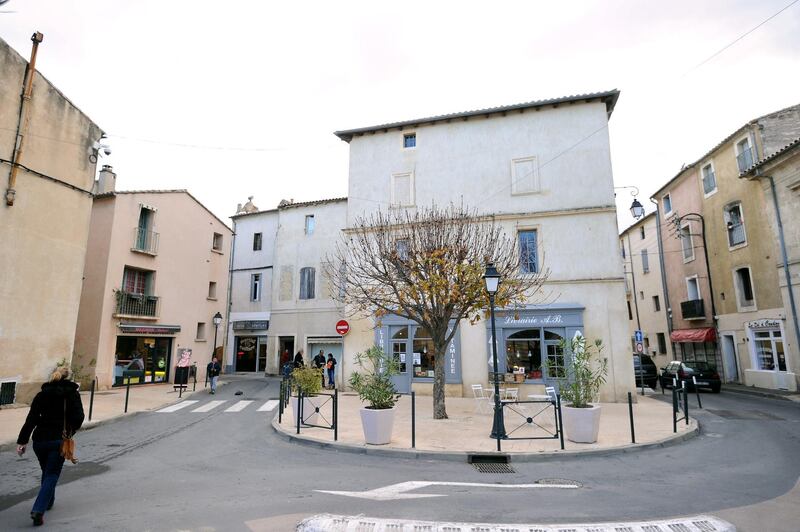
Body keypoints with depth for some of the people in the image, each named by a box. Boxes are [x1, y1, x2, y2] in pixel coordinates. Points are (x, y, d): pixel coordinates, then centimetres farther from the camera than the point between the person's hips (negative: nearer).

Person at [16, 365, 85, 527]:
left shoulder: (42, 394, 5)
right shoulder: (73, 394, -2)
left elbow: (31, 419, -3)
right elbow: (78, 418, -8)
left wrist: (22, 441, -2)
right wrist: (69, 432, 11)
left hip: (40, 440, 4)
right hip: (59, 441, -4)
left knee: (47, 472, 23)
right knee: (52, 475, 3)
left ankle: (48, 502, 36)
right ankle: (38, 510, -11)